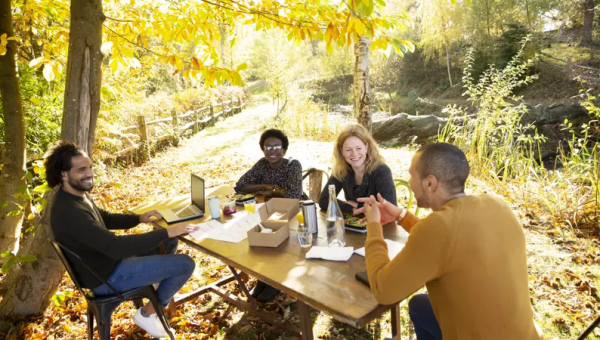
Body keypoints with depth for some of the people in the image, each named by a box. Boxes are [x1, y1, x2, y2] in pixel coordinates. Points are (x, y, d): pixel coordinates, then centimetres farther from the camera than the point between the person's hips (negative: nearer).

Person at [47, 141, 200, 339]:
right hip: (107, 276, -9)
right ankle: (147, 314, 7)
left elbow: (106, 219, 16)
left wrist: (139, 218, 1)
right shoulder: (69, 212, -32)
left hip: (108, 258, 9)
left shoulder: (78, 195, -1)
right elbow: (115, 247, -37)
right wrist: (167, 232, -34)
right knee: (185, 264, -12)